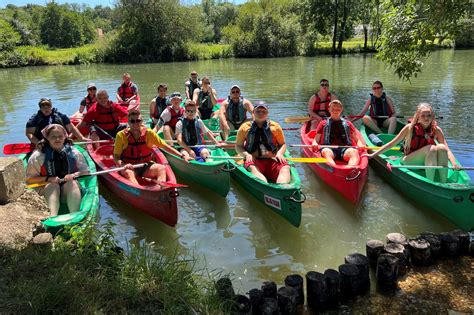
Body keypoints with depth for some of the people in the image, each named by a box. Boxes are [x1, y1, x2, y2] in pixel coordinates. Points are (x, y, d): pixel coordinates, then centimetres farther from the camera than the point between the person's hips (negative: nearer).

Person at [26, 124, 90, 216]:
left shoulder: (74, 153, 5)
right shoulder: (38, 155, 0)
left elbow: (85, 171, 8)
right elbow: (29, 179, 1)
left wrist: (73, 175, -13)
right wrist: (48, 178, -15)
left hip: (70, 191, 1)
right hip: (47, 191, -1)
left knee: (72, 183, -30)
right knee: (53, 186, -32)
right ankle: (53, 217, -54)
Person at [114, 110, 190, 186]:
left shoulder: (148, 133, -2)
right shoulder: (122, 135, -7)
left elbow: (165, 146, -1)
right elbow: (116, 157, -5)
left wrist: (182, 156, -8)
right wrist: (123, 165, -27)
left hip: (145, 167, 2)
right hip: (129, 167, -2)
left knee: (161, 168, -23)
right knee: (128, 172, -34)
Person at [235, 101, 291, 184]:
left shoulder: (275, 127, 16)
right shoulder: (245, 127, 13)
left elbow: (282, 144, 20)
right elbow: (238, 146, 15)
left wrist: (279, 153, -3)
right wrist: (246, 154, -6)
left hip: (272, 160, 2)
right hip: (253, 160, -1)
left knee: (285, 168, -30)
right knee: (252, 169, -38)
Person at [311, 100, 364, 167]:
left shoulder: (348, 124, 30)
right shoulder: (323, 123, 26)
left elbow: (357, 139, 25)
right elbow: (316, 140, 18)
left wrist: (360, 145, 1)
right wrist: (315, 145, -7)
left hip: (345, 148, 1)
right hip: (328, 148, -1)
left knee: (354, 152, -35)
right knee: (326, 152, -39)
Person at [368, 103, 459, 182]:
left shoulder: (436, 130, -2)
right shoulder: (410, 128, -8)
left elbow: (447, 150, -9)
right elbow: (392, 143, -4)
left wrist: (454, 164, -29)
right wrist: (373, 155, -7)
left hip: (428, 161, 3)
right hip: (409, 161, -3)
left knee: (441, 147, -26)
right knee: (431, 148, -29)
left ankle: (443, 183, -26)